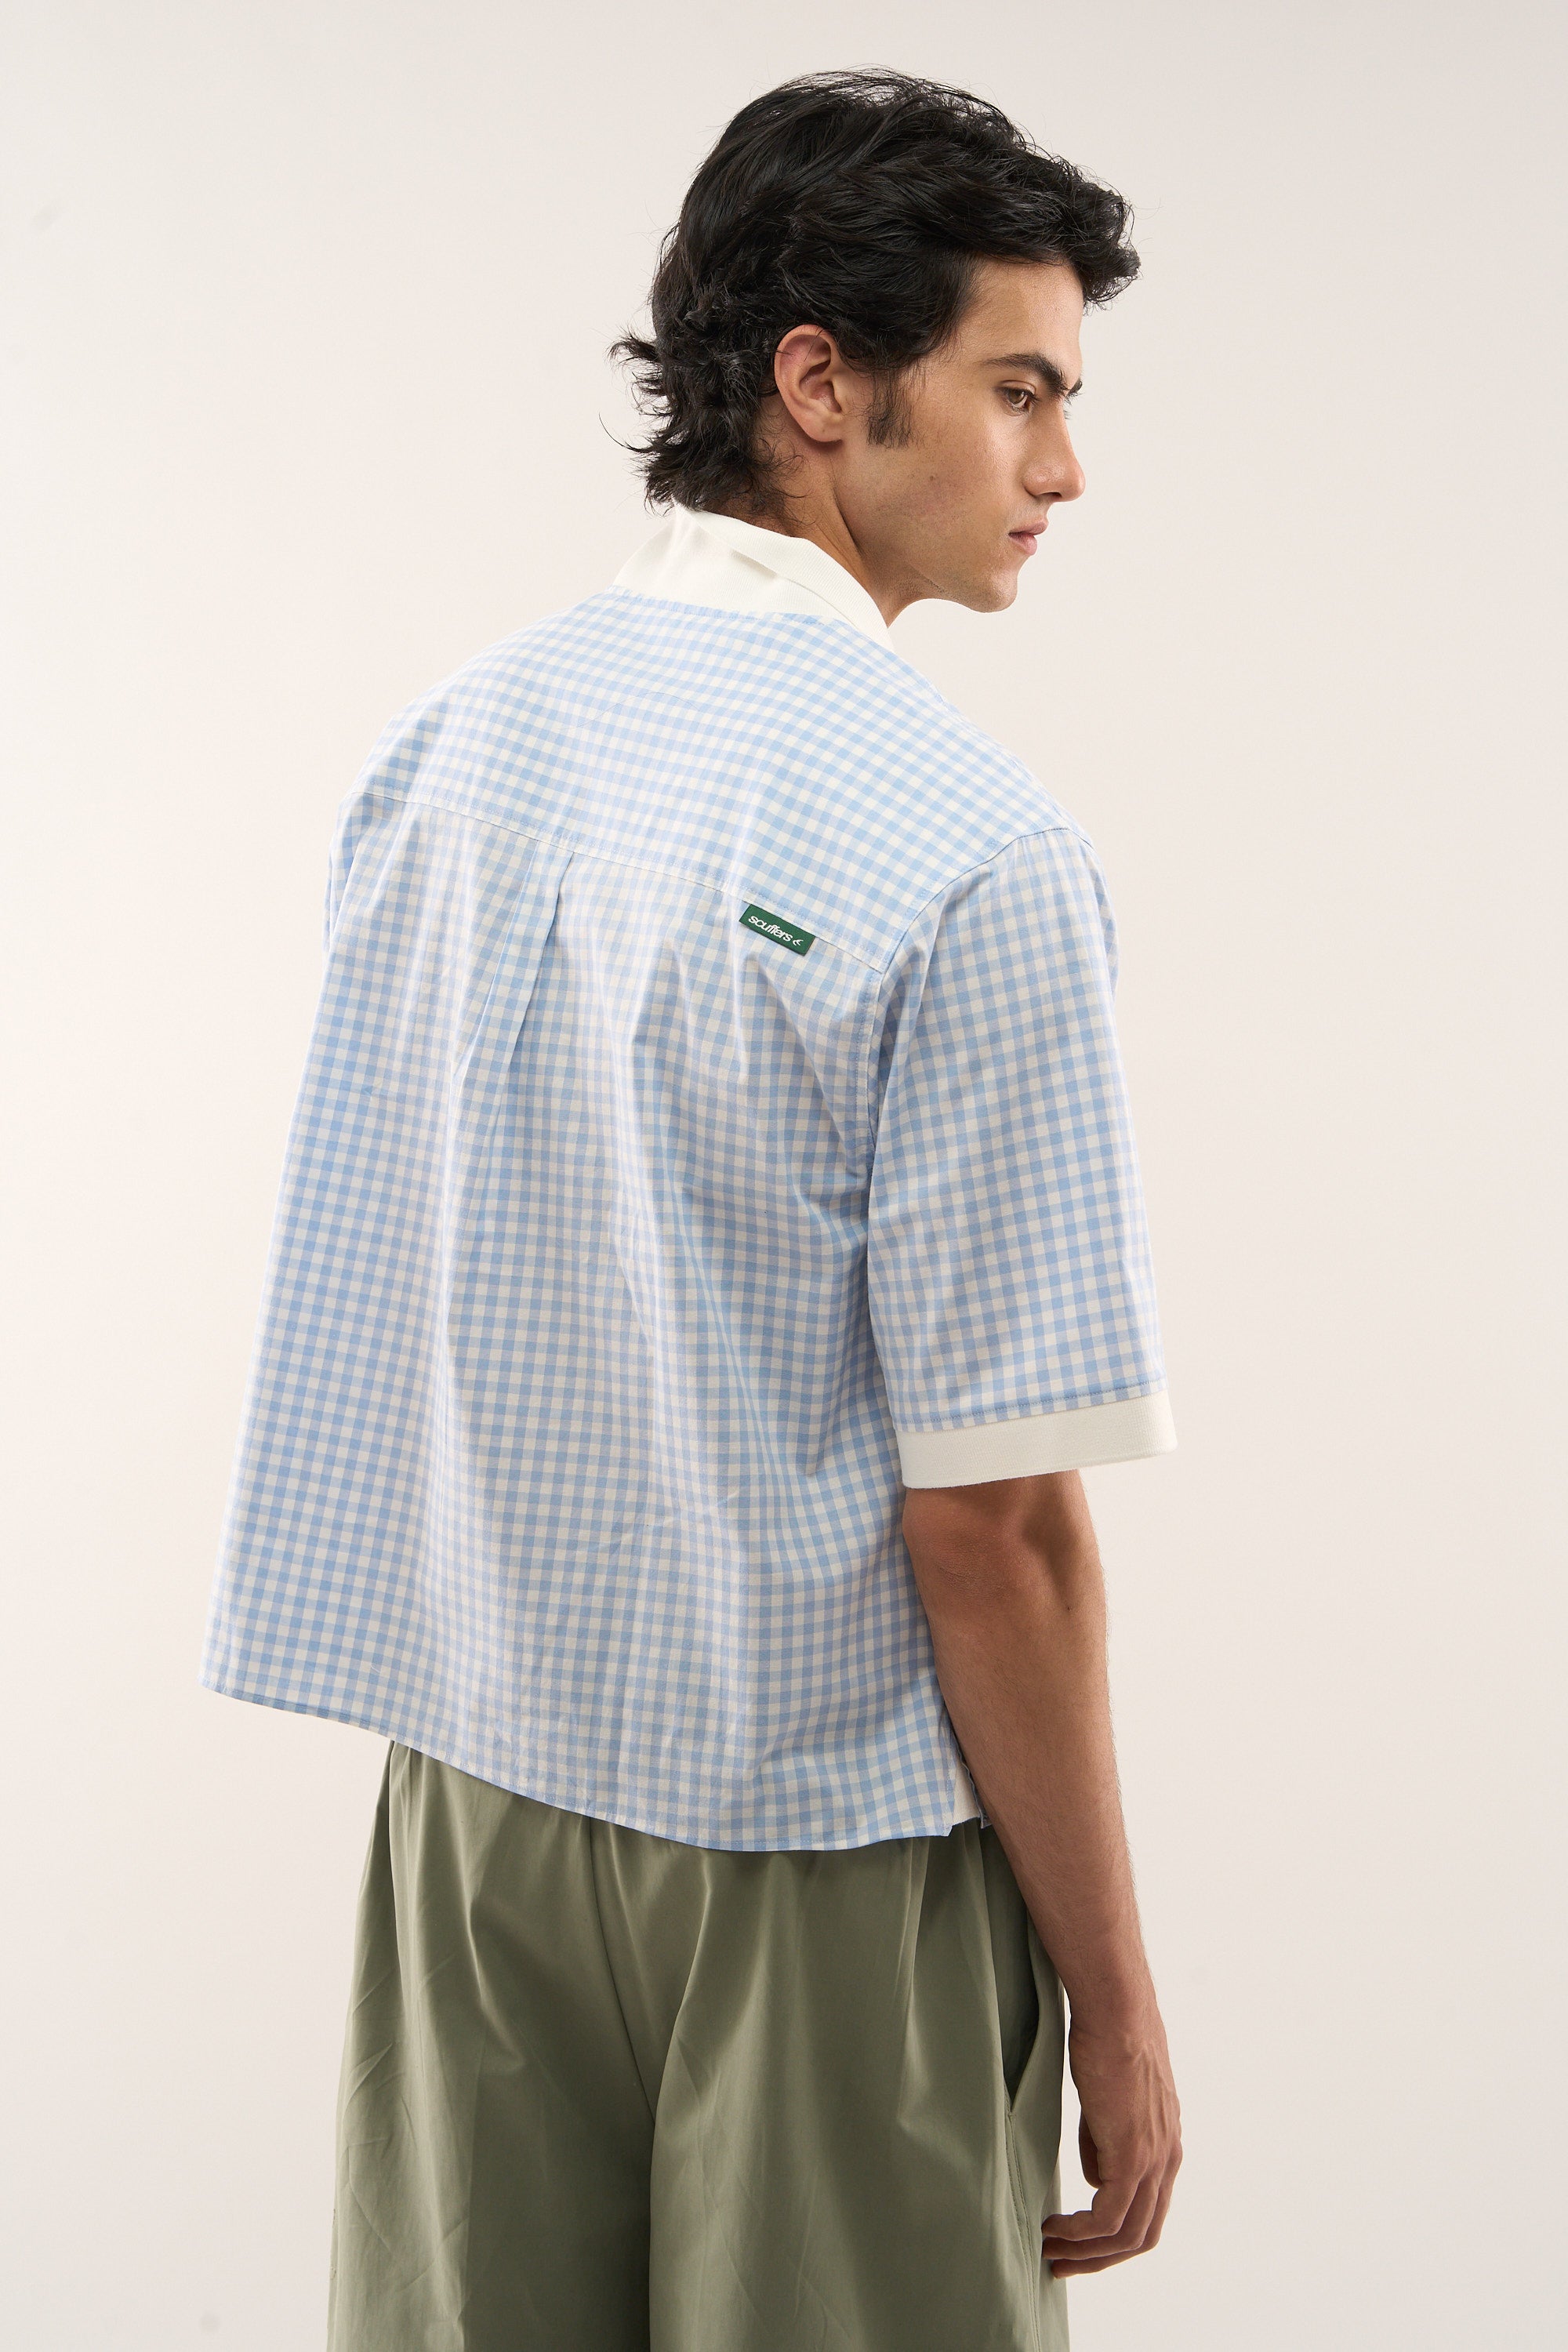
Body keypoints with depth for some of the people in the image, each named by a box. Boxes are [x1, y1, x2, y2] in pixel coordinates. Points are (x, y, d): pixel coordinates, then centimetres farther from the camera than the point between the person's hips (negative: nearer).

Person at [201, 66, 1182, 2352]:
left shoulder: (444, 743, 1)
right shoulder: (971, 851, -19)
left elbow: (390, 1301, 8)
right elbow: (990, 1518, -19)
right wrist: (1112, 1995, -9)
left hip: (467, 1767, 6)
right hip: (818, 1837, -6)